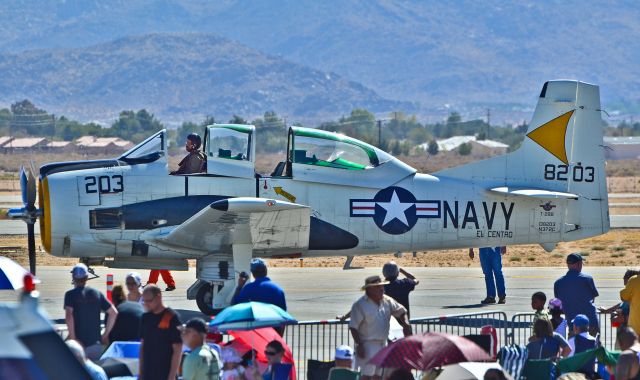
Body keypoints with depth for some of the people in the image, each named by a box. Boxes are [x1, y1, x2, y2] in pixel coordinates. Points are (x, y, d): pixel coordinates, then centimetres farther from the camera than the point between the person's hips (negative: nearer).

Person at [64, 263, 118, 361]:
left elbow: (69, 316, -21)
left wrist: (72, 338, -17)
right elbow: (114, 313, 5)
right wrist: (105, 334, 8)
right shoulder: (97, 294, 7)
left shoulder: (70, 294, -5)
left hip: (79, 342, -4)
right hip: (95, 343, 4)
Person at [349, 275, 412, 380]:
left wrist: (406, 323, -1)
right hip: (367, 345, -7)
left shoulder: (387, 301, 6)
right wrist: (359, 345, -20)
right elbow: (353, 327, -14)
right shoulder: (360, 305, -14)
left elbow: (401, 311, 19)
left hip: (382, 344, 7)